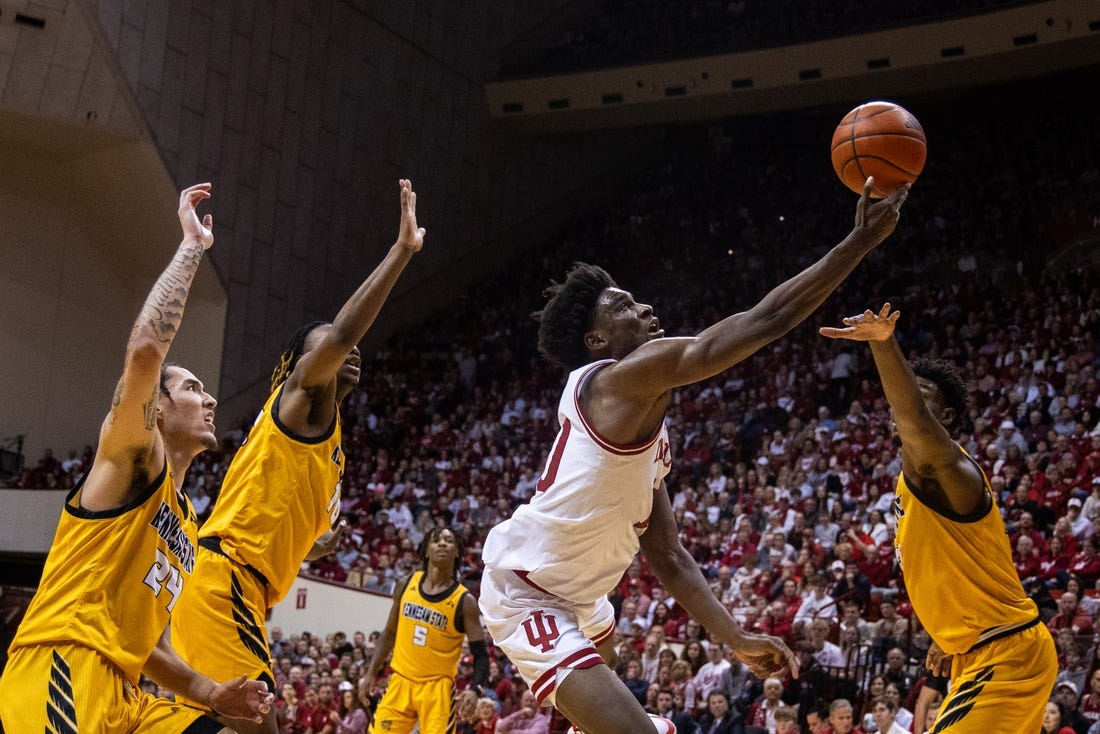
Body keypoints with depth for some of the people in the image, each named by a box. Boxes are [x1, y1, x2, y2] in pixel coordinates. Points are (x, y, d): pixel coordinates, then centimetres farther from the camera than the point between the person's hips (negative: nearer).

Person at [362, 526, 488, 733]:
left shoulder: (464, 601, -8)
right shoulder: (406, 586, 4)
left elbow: (480, 654, -10)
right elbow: (390, 633, 15)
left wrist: (476, 689, -27)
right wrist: (371, 673, 12)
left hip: (437, 687, -4)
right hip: (401, 681, 4)